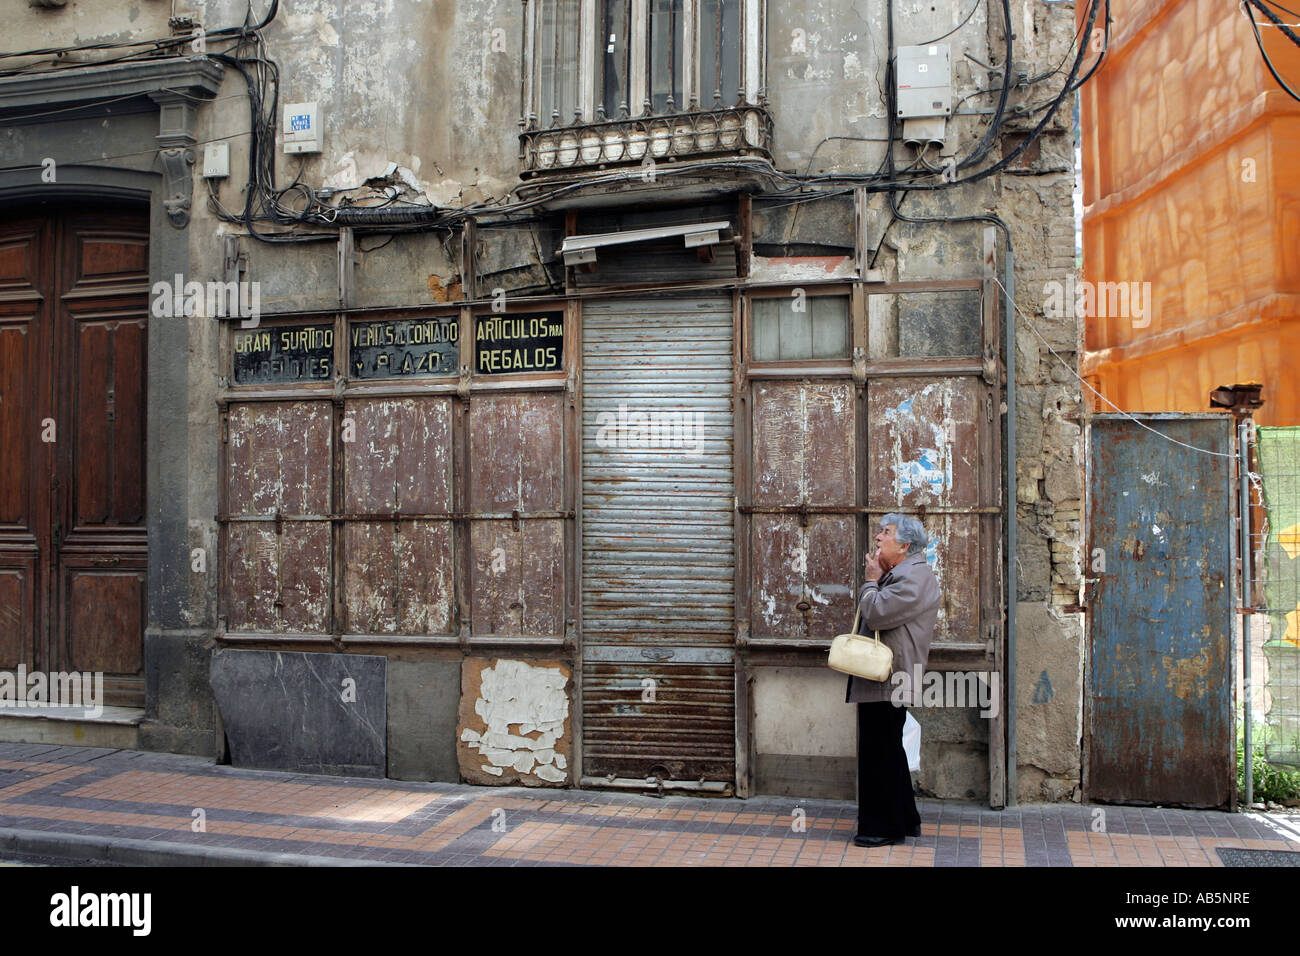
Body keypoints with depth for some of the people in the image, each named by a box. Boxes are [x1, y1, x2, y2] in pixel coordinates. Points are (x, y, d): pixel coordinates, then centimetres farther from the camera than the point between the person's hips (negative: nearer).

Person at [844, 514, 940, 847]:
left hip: (888, 681, -11)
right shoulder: (896, 574, 18)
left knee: (880, 752, -3)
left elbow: (876, 614, -24)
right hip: (879, 680, 11)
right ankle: (904, 820, 29)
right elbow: (868, 614, 21)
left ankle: (884, 827, 7)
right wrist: (873, 581, 8)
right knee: (887, 752, 18)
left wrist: (871, 581, -10)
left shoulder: (915, 576, -16)